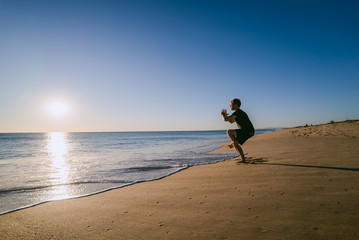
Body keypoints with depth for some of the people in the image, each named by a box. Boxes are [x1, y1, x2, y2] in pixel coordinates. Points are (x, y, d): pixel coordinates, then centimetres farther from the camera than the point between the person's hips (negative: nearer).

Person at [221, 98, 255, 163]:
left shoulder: (237, 112, -15)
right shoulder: (238, 112, 17)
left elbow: (225, 119, -18)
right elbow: (231, 121, 30)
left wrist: (222, 114, 3)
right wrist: (226, 115, 15)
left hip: (248, 132, -10)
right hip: (244, 130, 10)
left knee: (235, 143, -17)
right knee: (229, 131, 12)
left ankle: (243, 159, -14)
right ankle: (234, 143, 21)